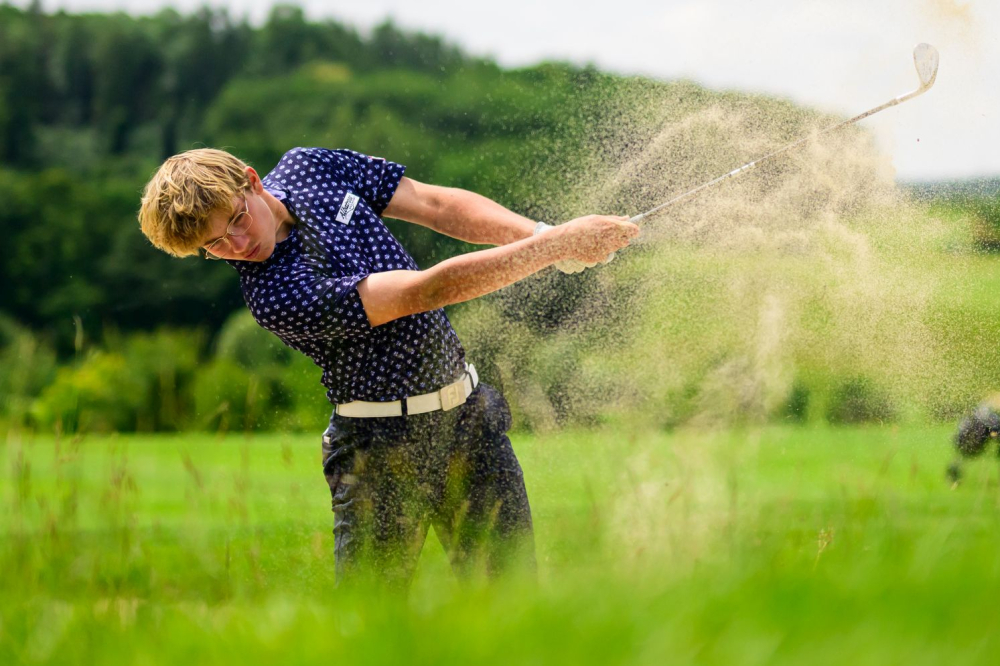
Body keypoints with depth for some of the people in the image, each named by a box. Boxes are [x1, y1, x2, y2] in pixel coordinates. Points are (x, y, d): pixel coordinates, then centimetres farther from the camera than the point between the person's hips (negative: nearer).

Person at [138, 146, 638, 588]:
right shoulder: (276, 297, -26)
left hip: (469, 412, 7)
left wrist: (539, 235, -14)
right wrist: (559, 245, -28)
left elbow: (438, 206, 2)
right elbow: (428, 291, -28)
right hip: (381, 443, -6)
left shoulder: (308, 166, -2)